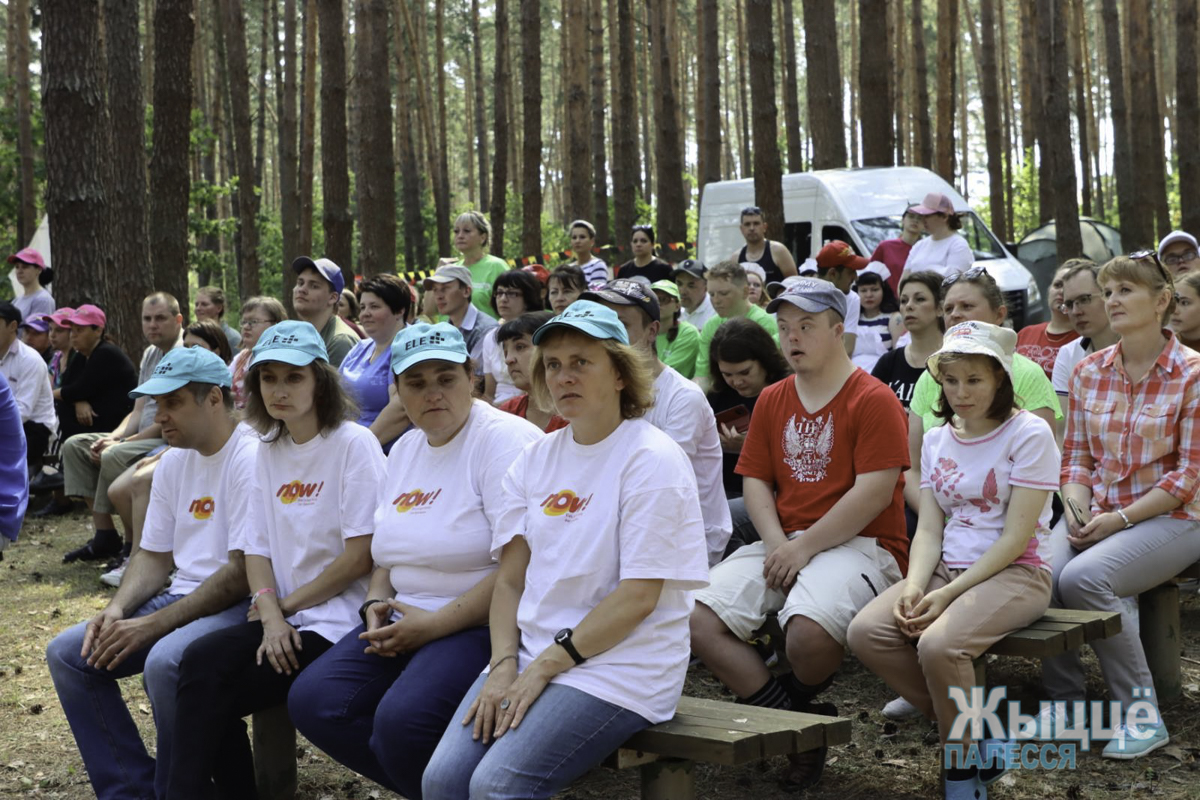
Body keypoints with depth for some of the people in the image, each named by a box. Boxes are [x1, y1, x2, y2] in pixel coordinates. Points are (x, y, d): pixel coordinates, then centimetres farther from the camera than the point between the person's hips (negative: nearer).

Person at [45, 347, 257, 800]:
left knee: (164, 663, -35)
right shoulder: (175, 461, 12)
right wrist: (117, 610, -4)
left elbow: (242, 572, -21)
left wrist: (153, 625, -22)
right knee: (67, 654, -3)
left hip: (239, 605, -9)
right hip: (184, 595, 9)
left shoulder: (250, 460, -16)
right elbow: (155, 556, 16)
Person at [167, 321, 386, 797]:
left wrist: (286, 605, -5)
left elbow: (360, 557, -13)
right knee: (201, 664, -20)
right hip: (282, 618, 6)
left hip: (336, 620, -6)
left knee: (206, 684, -19)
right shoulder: (268, 451, 11)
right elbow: (257, 547, 8)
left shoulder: (354, 444, -10)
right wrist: (270, 613, -10)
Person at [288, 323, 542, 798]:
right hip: (406, 620, 8)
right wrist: (377, 603, 2)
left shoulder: (505, 439, -12)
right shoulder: (405, 450, 15)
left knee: (403, 718, -31)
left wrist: (433, 625, -18)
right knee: (312, 701, -11)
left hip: (482, 626, -8)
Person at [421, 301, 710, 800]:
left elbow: (638, 596, -14)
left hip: (620, 667, -6)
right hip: (533, 655, 6)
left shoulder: (652, 460, -8)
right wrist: (504, 665, -7)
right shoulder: (535, 460, 12)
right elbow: (510, 579, 9)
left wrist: (546, 665, -15)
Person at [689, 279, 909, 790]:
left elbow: (873, 494, -13)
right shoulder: (772, 401, 17)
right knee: (696, 618, -17)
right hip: (784, 544, 6)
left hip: (859, 545, -6)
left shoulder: (873, 399, -4)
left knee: (809, 629, -37)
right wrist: (775, 542, -5)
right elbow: (755, 480, 14)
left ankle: (800, 701, 2)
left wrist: (803, 547, -15)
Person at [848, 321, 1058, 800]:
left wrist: (950, 594, -19)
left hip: (1017, 573, -6)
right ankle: (974, 732, -3)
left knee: (938, 644, -34)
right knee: (865, 632, -19)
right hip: (948, 567, 6)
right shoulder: (937, 440, 12)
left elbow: (1016, 537, -13)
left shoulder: (1028, 433, -8)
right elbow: (929, 529, 6)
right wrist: (914, 585, -14)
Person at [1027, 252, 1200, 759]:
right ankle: (1064, 701, -5)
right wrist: (1078, 513, -8)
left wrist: (1119, 519, -16)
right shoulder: (1089, 372, 9)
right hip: (1098, 515, 5)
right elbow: (1077, 458, 11)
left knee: (1082, 577, -31)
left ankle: (1142, 713, -16)